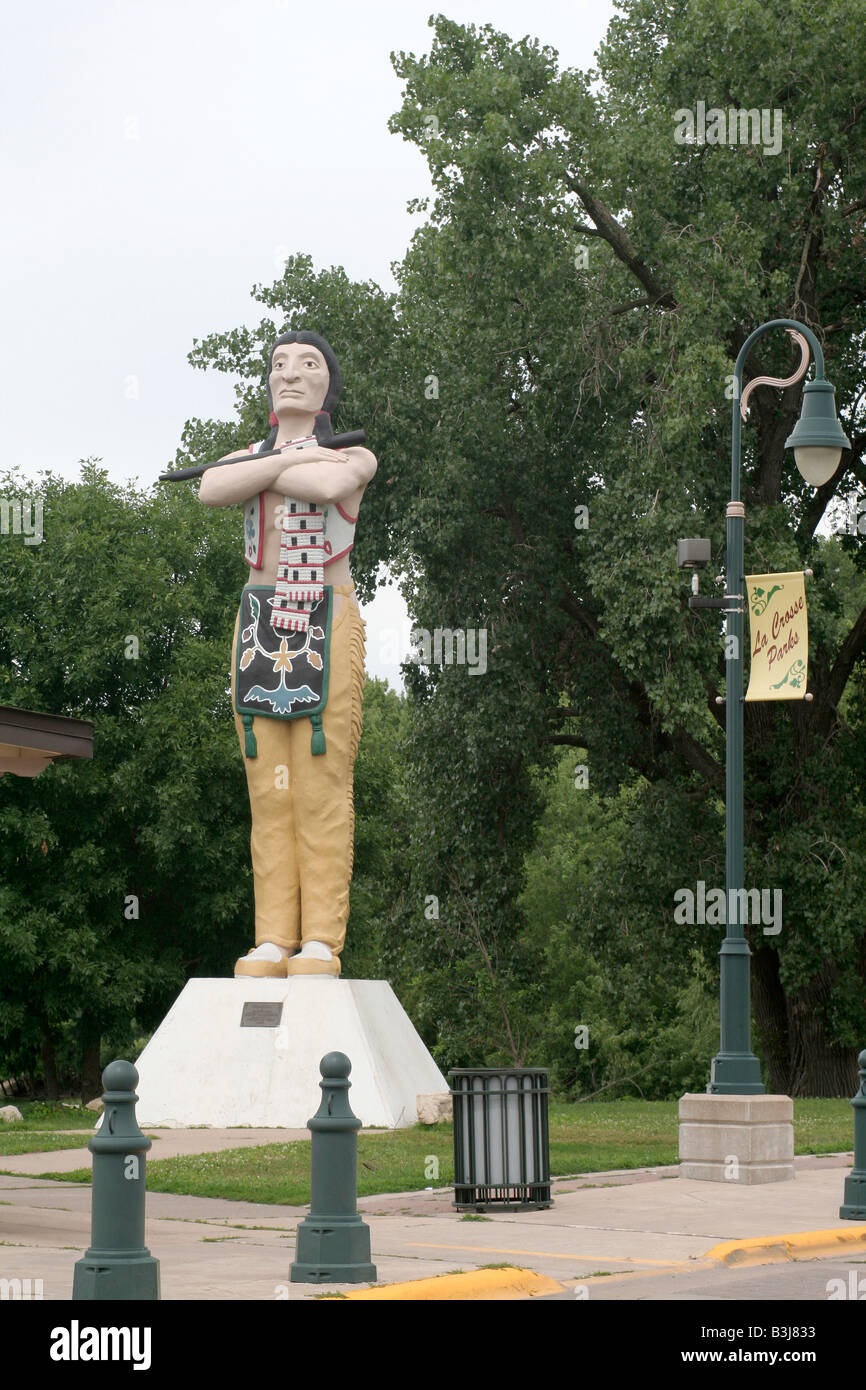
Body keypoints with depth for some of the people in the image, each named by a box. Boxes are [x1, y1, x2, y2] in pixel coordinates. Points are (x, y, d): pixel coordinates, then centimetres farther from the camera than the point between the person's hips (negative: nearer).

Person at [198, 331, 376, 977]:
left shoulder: (355, 457, 8)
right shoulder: (242, 456, 17)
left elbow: (326, 486, -17)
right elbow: (212, 489, -8)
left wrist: (259, 473, -2)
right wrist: (292, 459, -9)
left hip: (327, 626, -3)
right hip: (260, 625, 3)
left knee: (322, 782, -10)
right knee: (269, 786, -3)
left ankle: (321, 942, -11)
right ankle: (274, 941, -4)